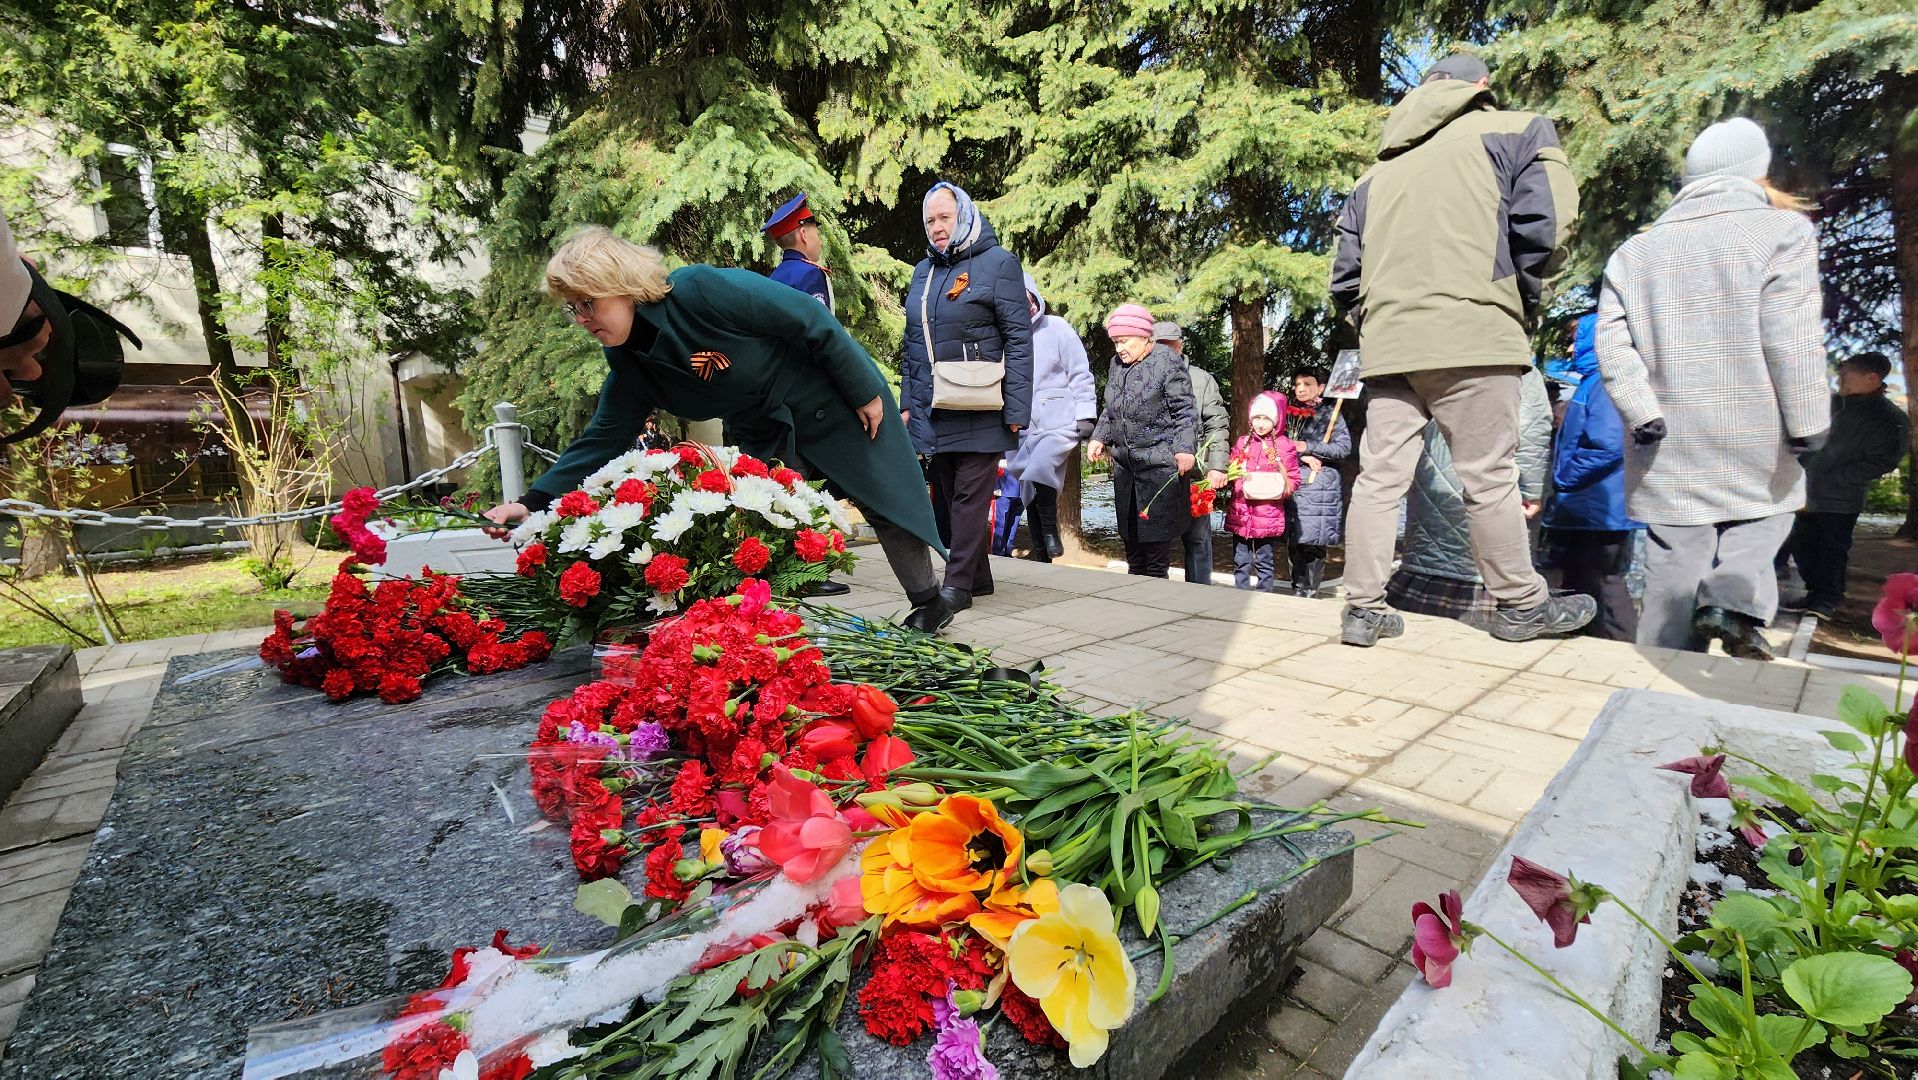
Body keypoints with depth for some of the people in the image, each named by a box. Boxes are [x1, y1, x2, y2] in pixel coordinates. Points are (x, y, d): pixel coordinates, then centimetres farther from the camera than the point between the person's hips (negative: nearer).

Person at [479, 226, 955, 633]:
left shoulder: (701, 289, -28)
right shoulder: (629, 365, -6)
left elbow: (811, 319, -24)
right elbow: (601, 441, -3)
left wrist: (865, 391, -19)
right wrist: (534, 502, -12)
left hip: (837, 402, -6)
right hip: (769, 438, 6)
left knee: (887, 504, 4)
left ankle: (929, 602, 23)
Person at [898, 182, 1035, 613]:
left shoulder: (997, 263, -1)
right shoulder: (923, 271, 17)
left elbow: (1018, 339, -8)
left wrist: (1016, 410, -14)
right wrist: (908, 401, 13)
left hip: (978, 408, -7)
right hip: (933, 408, 7)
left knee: (970, 495, -4)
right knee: (946, 495, 10)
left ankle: (959, 583, 4)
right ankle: (978, 576, 22)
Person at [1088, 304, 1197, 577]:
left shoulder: (1167, 363, -10)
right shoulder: (1117, 364, 11)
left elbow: (1185, 411, -11)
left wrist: (1185, 448, -19)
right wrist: (1100, 437, 11)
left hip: (1159, 464, -7)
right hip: (1124, 463, 7)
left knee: (1156, 531, -1)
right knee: (1129, 530, 15)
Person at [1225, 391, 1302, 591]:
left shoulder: (1284, 446, -1)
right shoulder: (1242, 442, 9)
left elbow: (1293, 481, 0)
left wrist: (1279, 488, -17)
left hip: (1268, 515, -3)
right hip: (1240, 513, 4)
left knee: (1265, 562, 6)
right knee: (1240, 562, 10)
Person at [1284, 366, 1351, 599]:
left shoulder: (1330, 414, 5)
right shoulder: (1289, 415, 15)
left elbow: (1344, 448, -4)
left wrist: (1308, 447, -10)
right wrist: (1301, 456, -8)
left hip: (1320, 484, -3)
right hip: (1292, 483, 3)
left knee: (1314, 542, -6)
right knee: (1294, 542, 2)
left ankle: (1311, 593, 3)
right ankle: (1298, 591, 13)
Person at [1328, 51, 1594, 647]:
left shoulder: (1378, 168, 24)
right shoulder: (1517, 131, 11)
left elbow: (1344, 273, 17)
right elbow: (1544, 225, -4)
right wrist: (1523, 301, 10)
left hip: (1385, 344, 4)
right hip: (1471, 333, -4)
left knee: (1379, 476, 2)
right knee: (1489, 477, 2)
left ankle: (1364, 609, 3)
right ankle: (1522, 604, 15)